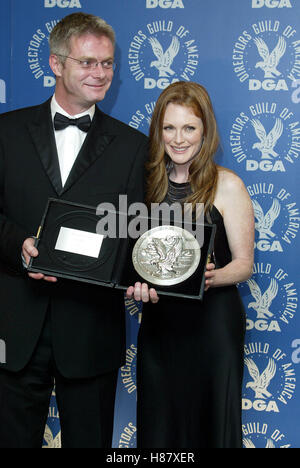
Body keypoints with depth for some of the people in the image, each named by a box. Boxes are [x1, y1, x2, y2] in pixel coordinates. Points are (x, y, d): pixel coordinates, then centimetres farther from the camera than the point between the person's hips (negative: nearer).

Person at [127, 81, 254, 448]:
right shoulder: (147, 182, 5)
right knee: (158, 423, 13)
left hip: (213, 321, -3)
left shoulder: (227, 185, -6)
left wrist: (210, 276, -26)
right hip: (158, 320, 4)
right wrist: (138, 282, -11)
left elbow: (244, 264, -6)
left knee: (210, 420, 7)